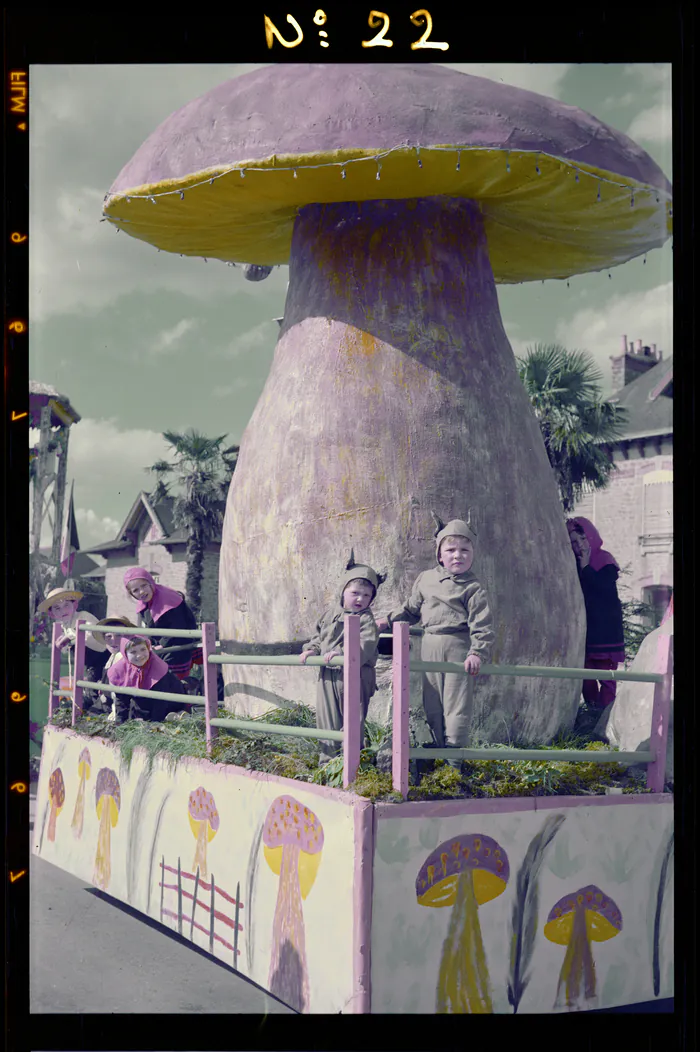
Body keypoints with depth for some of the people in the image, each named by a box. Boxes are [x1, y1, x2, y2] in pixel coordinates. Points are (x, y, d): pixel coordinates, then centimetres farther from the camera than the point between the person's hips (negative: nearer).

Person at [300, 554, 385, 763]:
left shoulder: (366, 620, -9)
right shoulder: (329, 614, 9)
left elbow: (365, 646, -23)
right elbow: (318, 637, 21)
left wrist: (341, 653, -34)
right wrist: (311, 650, 2)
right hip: (328, 676, 5)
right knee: (328, 721, 11)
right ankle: (328, 761, 20)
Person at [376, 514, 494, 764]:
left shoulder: (473, 588, -5)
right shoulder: (426, 579, 11)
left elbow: (482, 625, -12)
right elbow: (412, 609, 26)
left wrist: (478, 652, -23)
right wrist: (389, 620, 22)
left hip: (457, 647, -6)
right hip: (430, 645, 6)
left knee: (456, 701, -5)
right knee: (431, 702, 10)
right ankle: (438, 748, 21)